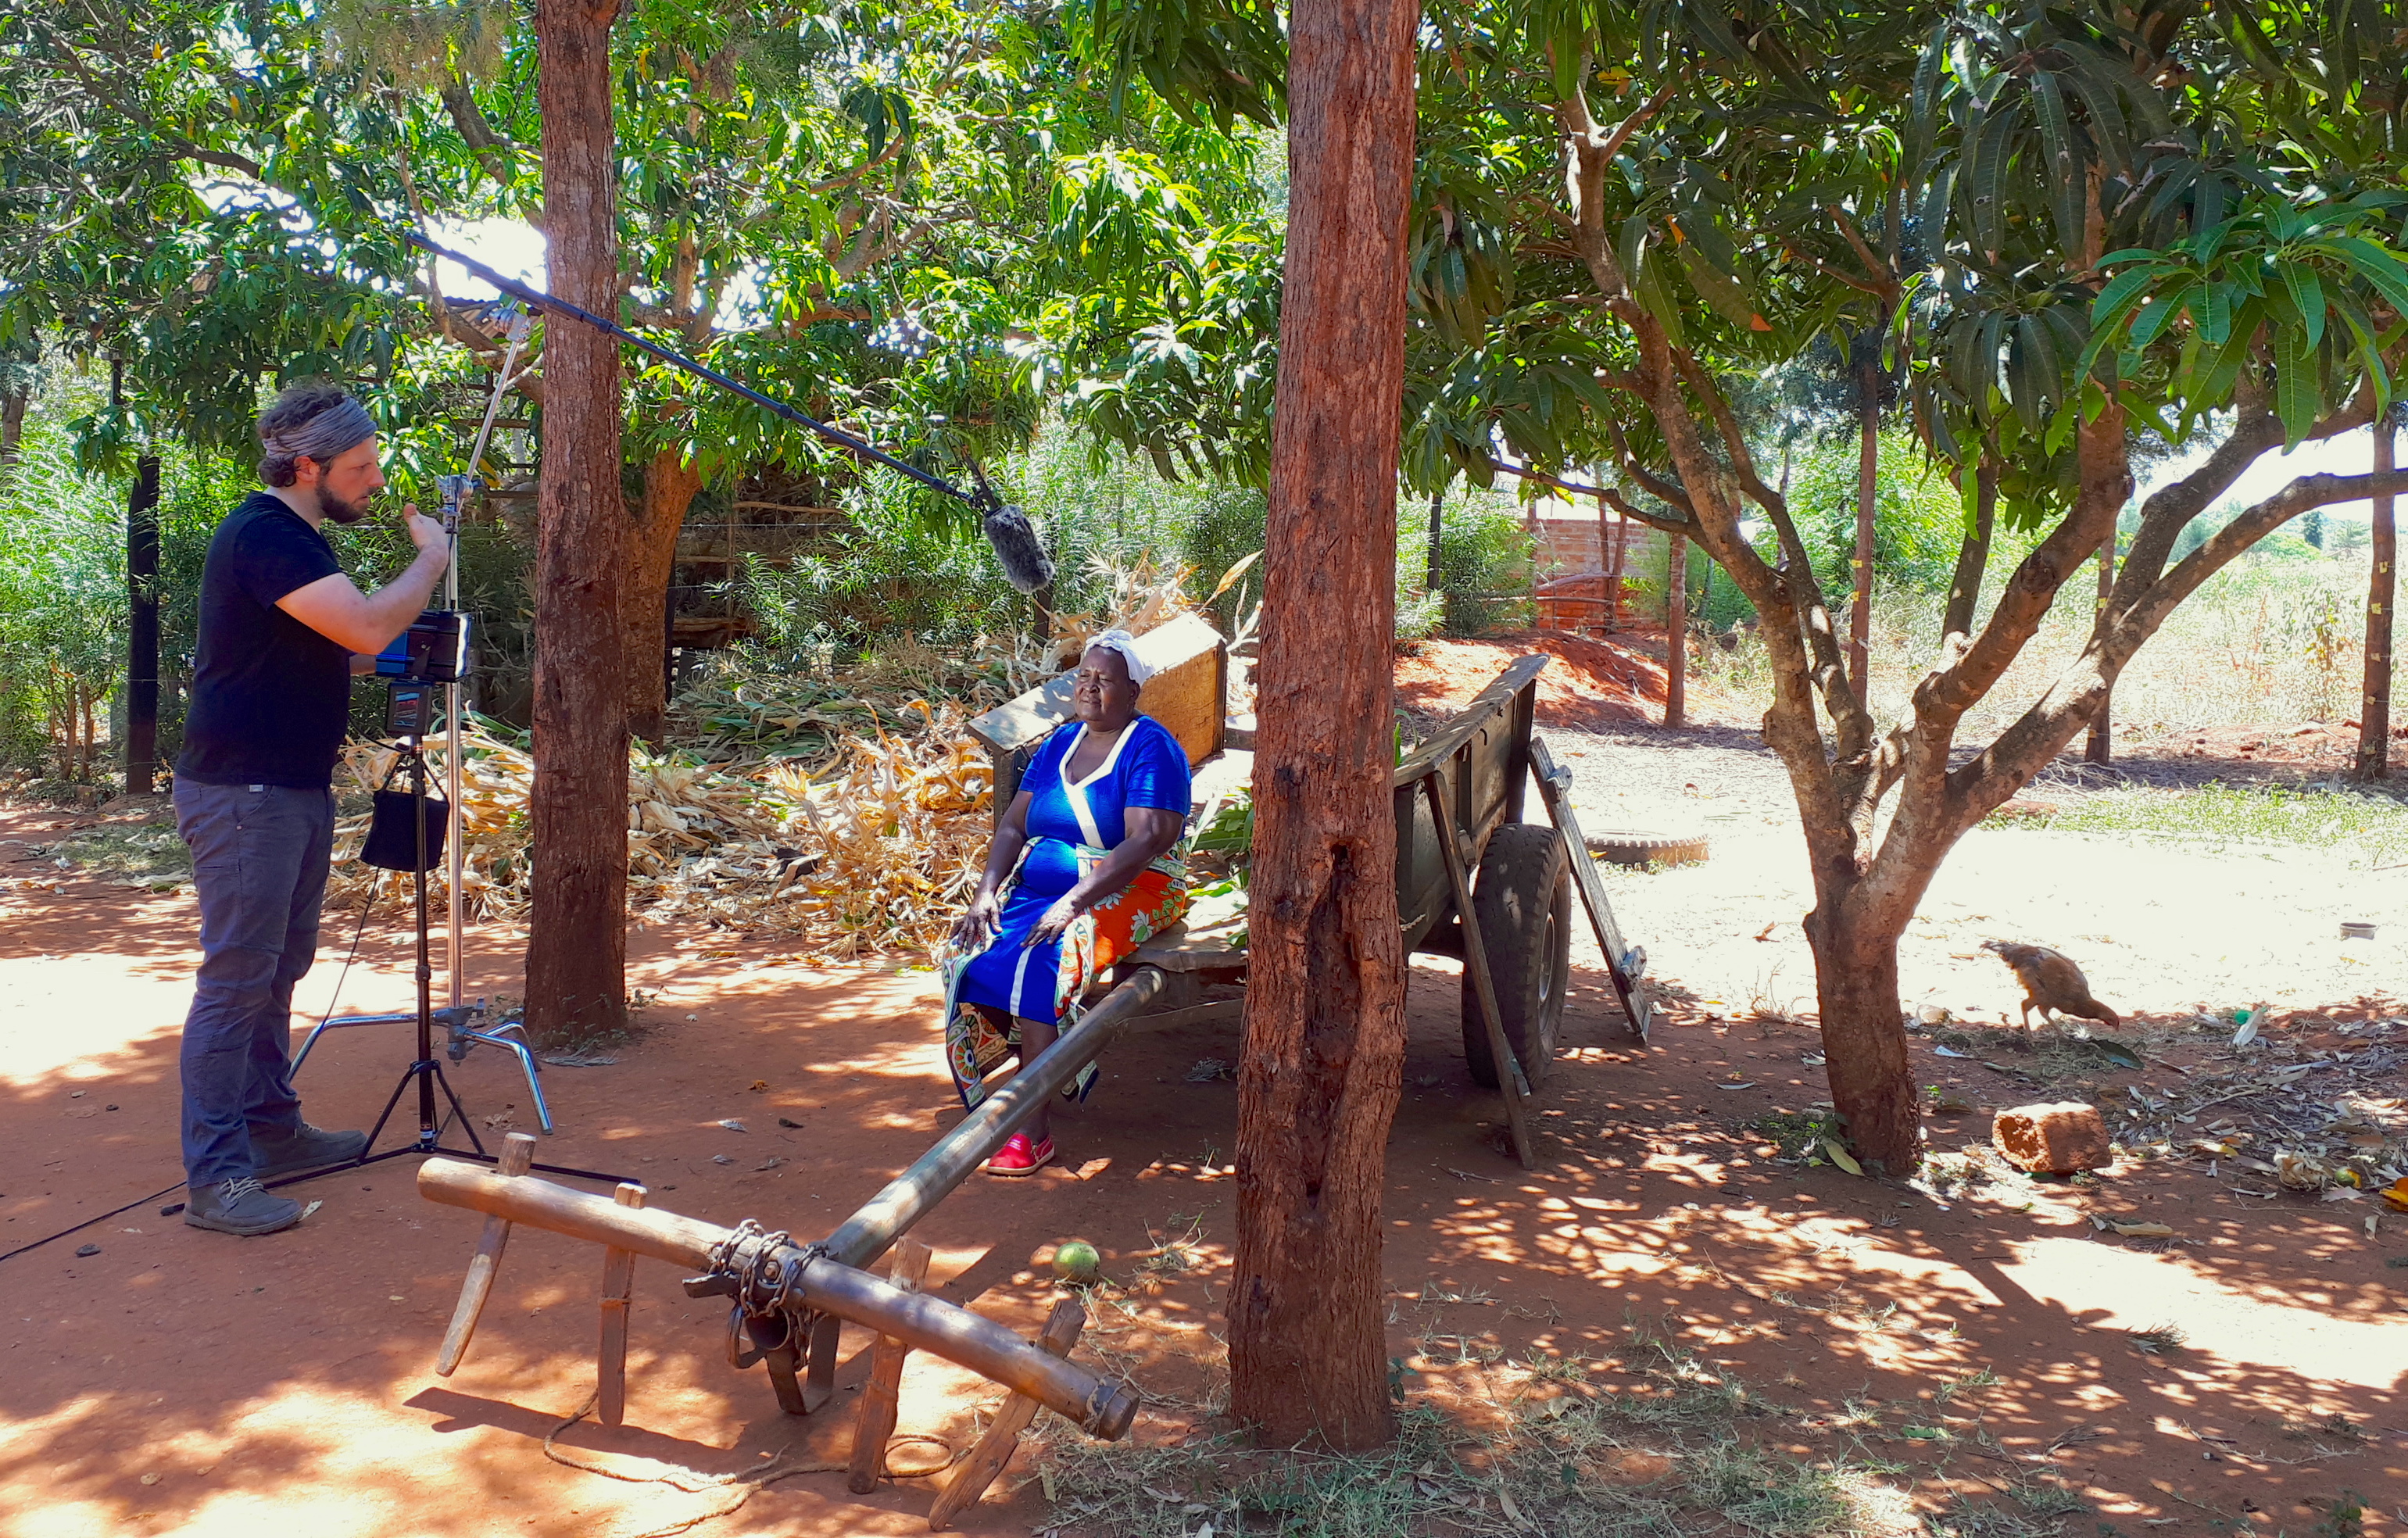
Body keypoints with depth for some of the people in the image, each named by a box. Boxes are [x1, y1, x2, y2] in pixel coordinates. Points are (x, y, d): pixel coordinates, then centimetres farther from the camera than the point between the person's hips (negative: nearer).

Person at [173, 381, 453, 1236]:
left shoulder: (299, 539, 16)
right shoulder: (263, 535, -17)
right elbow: (368, 627, -27)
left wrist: (372, 660, 11)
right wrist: (431, 558, -14)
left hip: (295, 790, 10)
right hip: (242, 794, -10)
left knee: (278, 970, 16)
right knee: (236, 980, -8)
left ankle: (273, 1131, 27)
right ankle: (213, 1178, -3)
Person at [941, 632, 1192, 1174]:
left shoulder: (1151, 747, -8)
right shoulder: (1061, 742, 14)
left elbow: (1146, 841, -20)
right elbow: (1012, 825, 11)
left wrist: (1073, 903, -29)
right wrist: (987, 891, -7)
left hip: (1125, 893, -7)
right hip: (1037, 886, 7)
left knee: (1039, 964, -33)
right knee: (969, 956, -19)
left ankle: (1032, 1134, -28)